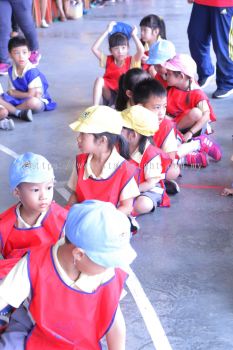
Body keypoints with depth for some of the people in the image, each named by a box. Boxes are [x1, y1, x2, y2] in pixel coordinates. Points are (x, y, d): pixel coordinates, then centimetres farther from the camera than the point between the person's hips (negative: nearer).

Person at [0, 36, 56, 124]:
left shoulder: (32, 72, -20)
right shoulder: (11, 70, 0)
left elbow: (31, 95, -19)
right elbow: (12, 91, 5)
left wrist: (14, 93, -6)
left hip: (39, 101, -5)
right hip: (19, 100, 6)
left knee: (33, 102, -41)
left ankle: (10, 110, -17)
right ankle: (19, 113, -28)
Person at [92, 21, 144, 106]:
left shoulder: (131, 61, -3)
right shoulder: (108, 60, 1)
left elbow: (141, 51, -23)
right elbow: (94, 49, -12)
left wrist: (133, 35, -12)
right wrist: (107, 31, -11)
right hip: (110, 94, 2)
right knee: (99, 80, -25)